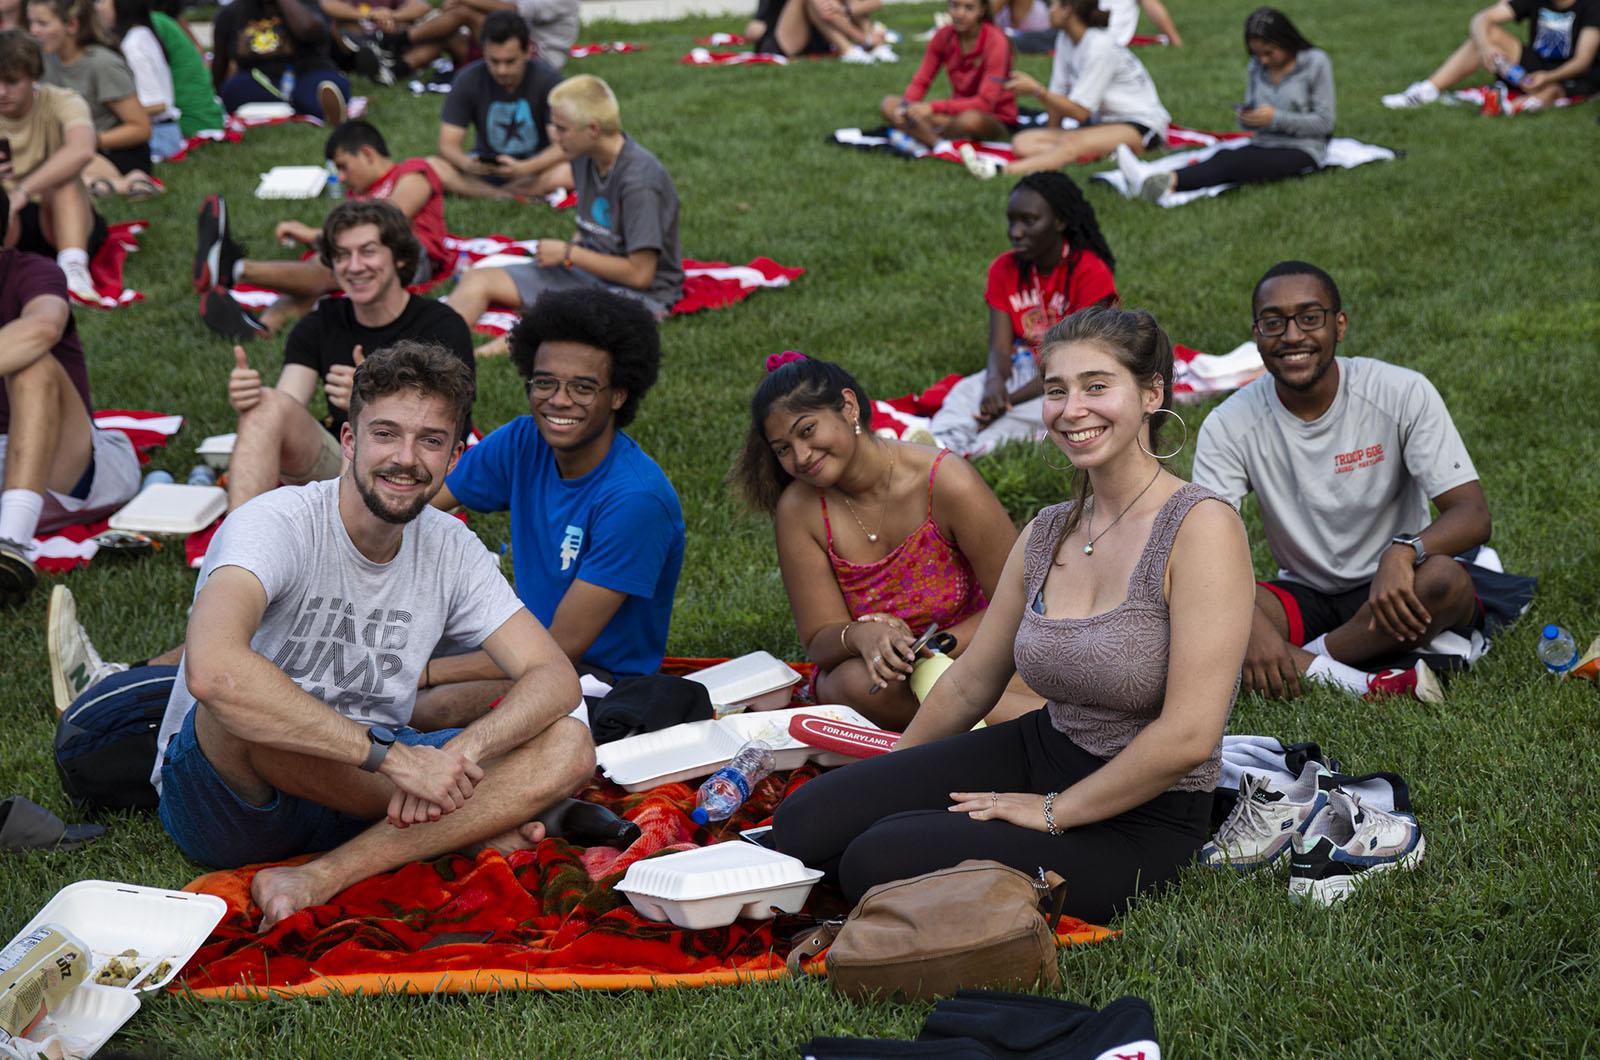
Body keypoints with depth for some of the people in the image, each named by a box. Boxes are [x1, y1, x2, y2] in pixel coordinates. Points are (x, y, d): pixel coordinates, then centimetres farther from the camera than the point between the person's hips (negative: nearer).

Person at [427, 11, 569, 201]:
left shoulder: (547, 79, -16)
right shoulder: (467, 80, -12)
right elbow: (449, 144, -12)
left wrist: (524, 168, -38)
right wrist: (467, 164, -36)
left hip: (535, 166, -2)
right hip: (486, 168, 2)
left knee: (568, 173, -35)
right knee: (431, 168, -26)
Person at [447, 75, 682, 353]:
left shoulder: (639, 180, -23)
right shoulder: (584, 158, 2)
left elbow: (640, 273, -21)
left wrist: (568, 254, -13)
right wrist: (571, 249, 1)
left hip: (642, 291, -9)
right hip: (587, 269, 9)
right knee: (478, 280, -5)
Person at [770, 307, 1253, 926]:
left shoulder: (1202, 527, -18)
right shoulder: (1048, 534, 4)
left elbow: (1188, 735, -24)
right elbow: (970, 684, 16)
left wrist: (1052, 812, -15)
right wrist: (882, 785, 19)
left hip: (1141, 818, -7)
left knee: (878, 864, -19)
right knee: (805, 825, -5)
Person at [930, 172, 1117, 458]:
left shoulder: (1090, 272, -16)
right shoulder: (1004, 270, 1)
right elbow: (999, 347, -5)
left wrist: (1012, 400, -27)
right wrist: (995, 383, -31)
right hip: (1025, 374, 4)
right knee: (965, 392, -26)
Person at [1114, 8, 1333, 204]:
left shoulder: (1315, 62, -3)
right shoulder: (1255, 67, 13)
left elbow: (1324, 122, -6)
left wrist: (1277, 119, -16)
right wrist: (1246, 119, -9)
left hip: (1302, 150, -5)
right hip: (1264, 145, 5)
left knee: (1235, 162, -34)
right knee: (1223, 157, -31)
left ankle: (1167, 182, -60)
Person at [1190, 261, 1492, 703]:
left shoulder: (1403, 394, -13)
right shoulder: (1230, 425, -9)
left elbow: (1473, 516, -18)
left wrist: (1403, 551, -40)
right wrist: (1250, 623, -37)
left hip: (1389, 590, -1)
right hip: (1302, 597, 1)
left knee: (1446, 579, -36)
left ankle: (1306, 660, -18)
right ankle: (1369, 685, -31)